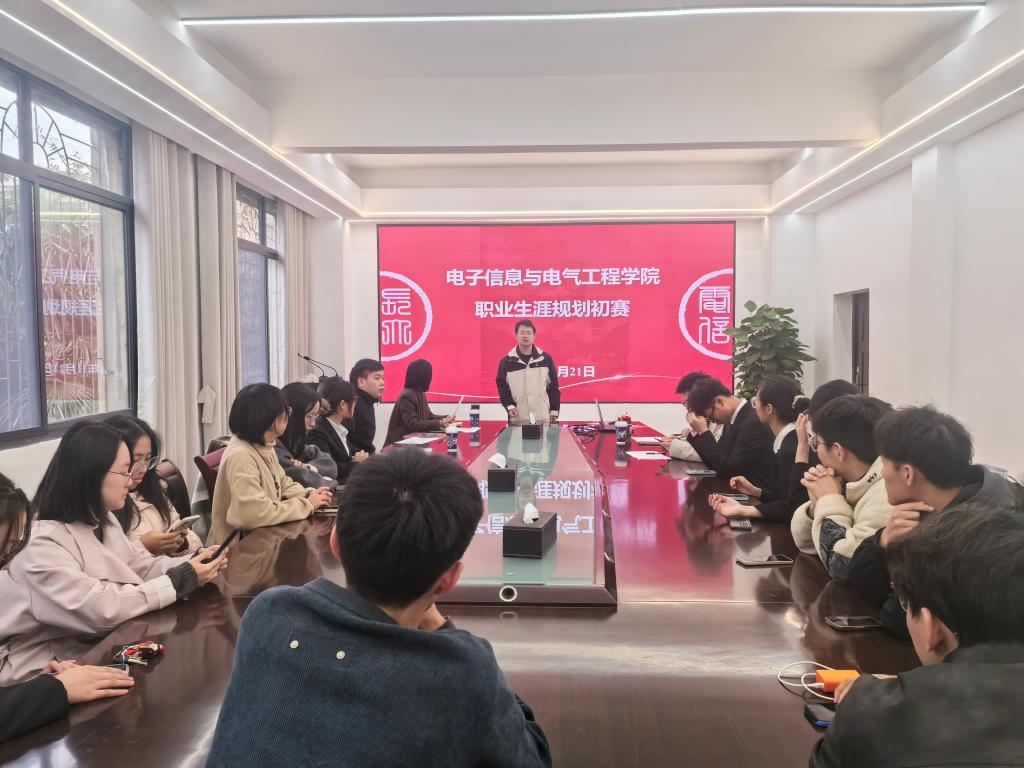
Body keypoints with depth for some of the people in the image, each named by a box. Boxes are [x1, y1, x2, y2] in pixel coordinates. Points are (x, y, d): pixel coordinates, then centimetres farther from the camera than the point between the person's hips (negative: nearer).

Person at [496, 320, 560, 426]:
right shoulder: (507, 361, 4)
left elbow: (553, 386, 7)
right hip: (518, 419, 0)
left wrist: (554, 411, 4)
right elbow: (502, 386, 7)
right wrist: (509, 405, -6)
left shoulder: (546, 358, 5)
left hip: (543, 418, 1)